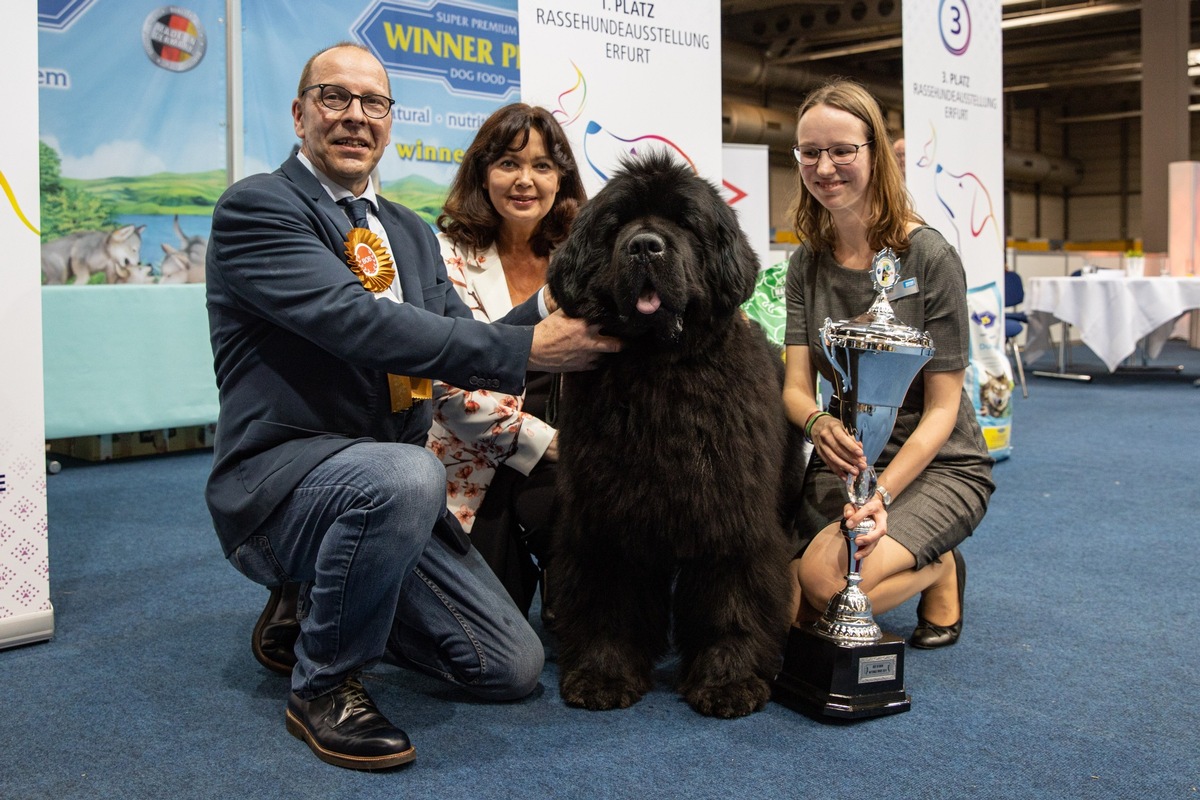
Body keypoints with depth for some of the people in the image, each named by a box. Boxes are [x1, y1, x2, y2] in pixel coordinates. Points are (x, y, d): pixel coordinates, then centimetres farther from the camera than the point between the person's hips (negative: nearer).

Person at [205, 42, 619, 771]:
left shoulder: (412, 234, 15)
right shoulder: (256, 207, -9)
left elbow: (463, 344, 5)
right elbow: (357, 321, -24)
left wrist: (548, 307, -14)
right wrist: (528, 349, -27)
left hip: (390, 480, 7)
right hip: (281, 478, -7)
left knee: (514, 668, 3)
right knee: (406, 475, -40)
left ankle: (314, 608, 22)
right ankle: (324, 684, -12)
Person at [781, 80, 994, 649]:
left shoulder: (928, 257, -13)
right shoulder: (807, 262, 2)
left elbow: (942, 406, -13)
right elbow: (796, 385, -5)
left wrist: (883, 493, -27)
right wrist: (819, 422, -30)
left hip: (936, 466, -4)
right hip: (841, 465, 5)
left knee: (826, 578, -30)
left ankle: (939, 570, 3)